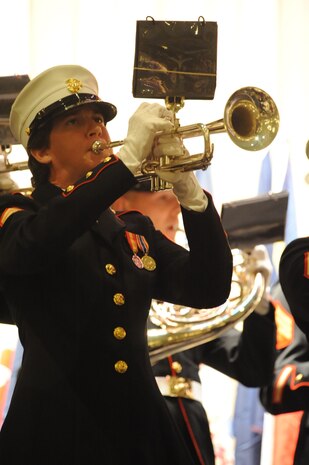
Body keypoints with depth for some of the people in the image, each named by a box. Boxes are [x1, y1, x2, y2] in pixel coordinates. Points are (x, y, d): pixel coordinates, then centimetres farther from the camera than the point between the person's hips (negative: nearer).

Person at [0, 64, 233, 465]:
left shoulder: (133, 230, 16)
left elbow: (209, 290, 3)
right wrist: (128, 158, -25)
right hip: (57, 433, -5)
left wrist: (186, 187, -10)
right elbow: (33, 245, -24)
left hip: (142, 431, 5)